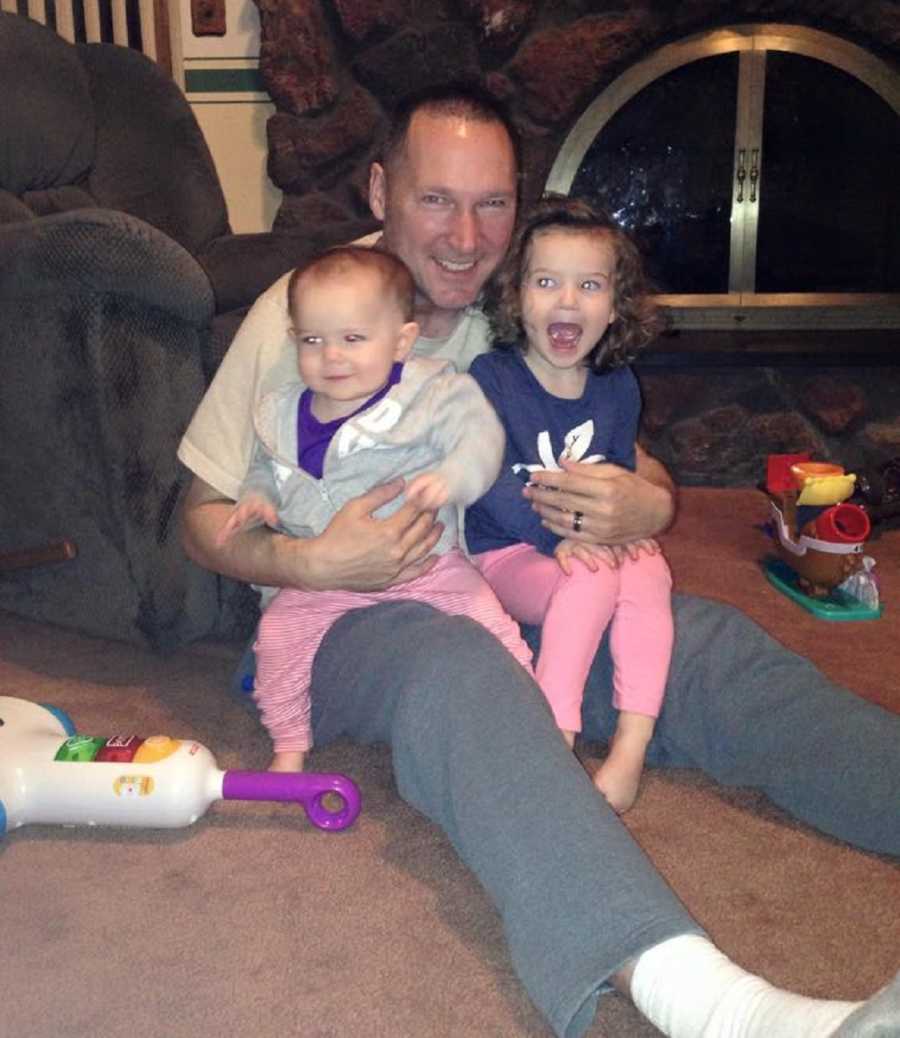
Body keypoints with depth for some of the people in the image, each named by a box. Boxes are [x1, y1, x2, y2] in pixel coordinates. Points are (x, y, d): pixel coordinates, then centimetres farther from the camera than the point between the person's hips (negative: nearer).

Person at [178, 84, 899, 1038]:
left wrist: (648, 507, -13)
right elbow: (204, 521, 1)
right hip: (355, 615, -4)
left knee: (709, 643, -22)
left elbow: (644, 475, 13)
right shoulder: (298, 312, -1)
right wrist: (312, 560, -19)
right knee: (460, 671, -38)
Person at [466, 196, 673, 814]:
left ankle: (631, 748, -31)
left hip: (595, 547, 4)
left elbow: (623, 474, 13)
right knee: (593, 577, -33)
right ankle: (555, 739, -31)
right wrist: (559, 534, -29)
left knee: (649, 573, -28)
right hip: (508, 552, -4)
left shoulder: (618, 386, 9)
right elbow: (492, 481, -16)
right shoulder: (491, 376, -7)